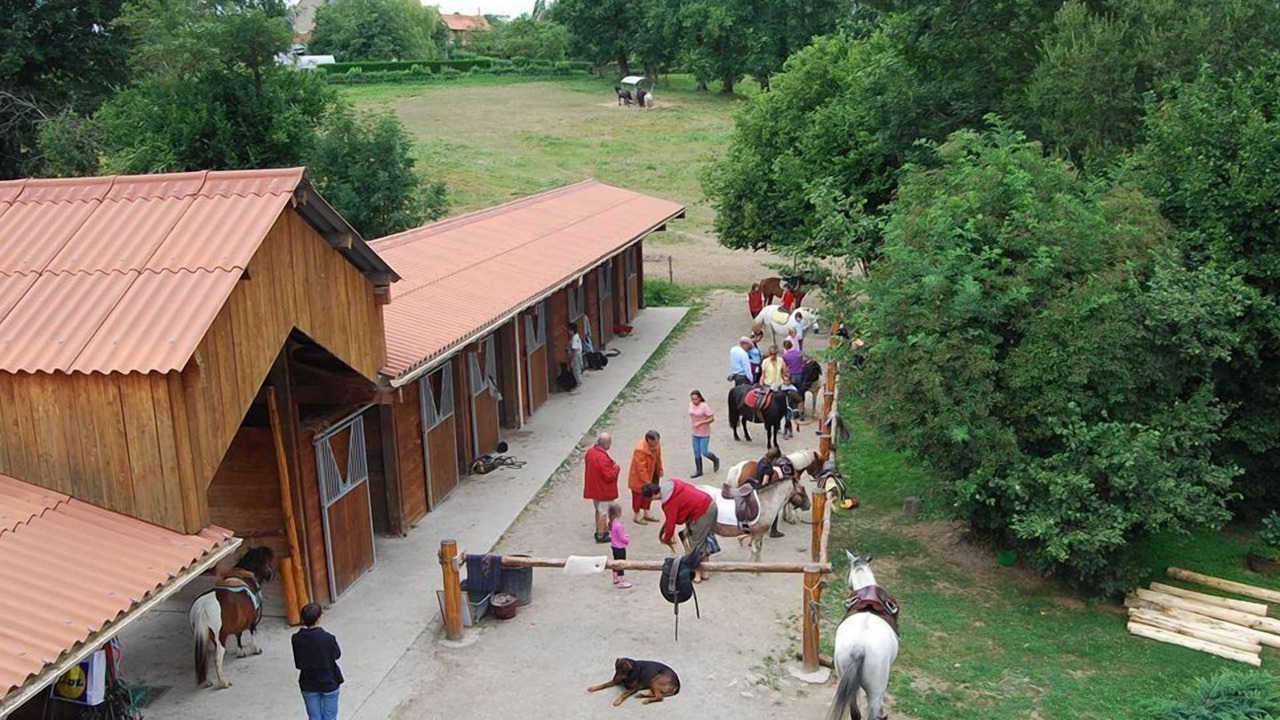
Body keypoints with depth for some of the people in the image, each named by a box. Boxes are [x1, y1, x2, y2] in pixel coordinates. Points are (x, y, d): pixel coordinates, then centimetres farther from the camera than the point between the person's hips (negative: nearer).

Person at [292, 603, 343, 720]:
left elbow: (297, 663, -2)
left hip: (308, 685, 3)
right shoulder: (328, 638, -24)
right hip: (329, 683, -2)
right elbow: (337, 654, -5)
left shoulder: (296, 639, -14)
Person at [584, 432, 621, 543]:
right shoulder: (602, 458, -31)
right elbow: (609, 476, -27)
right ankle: (601, 535, 13)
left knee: (598, 509, 23)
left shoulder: (590, 452, -2)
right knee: (603, 511, 5)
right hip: (603, 489, -9)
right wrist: (616, 468, -9)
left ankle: (600, 530, 37)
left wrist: (610, 465, 7)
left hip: (593, 487, 9)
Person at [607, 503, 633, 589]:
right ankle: (621, 582, 9)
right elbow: (621, 538, -23)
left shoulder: (611, 523, -2)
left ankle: (616, 579, 36)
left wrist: (625, 536, 11)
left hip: (614, 546, 9)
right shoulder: (618, 525, -30)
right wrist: (628, 539, -5)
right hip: (620, 547, -9)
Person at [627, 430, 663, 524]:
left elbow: (658, 458, 10)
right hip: (639, 477, -8)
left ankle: (646, 513, 33)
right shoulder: (640, 450, -33)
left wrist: (660, 470, 15)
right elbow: (641, 468, -30)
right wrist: (647, 481, -26)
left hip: (651, 474, 8)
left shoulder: (656, 444, -9)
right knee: (638, 495, 7)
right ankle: (637, 515, 23)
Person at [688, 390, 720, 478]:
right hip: (695, 433, 6)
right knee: (696, 453, 10)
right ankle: (699, 471, 22)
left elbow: (712, 419, -18)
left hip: (704, 434, -6)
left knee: (704, 452, -3)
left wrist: (700, 423, -25)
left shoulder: (704, 406, -20)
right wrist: (692, 422, 6)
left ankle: (715, 460, 27)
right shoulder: (691, 405, -1)